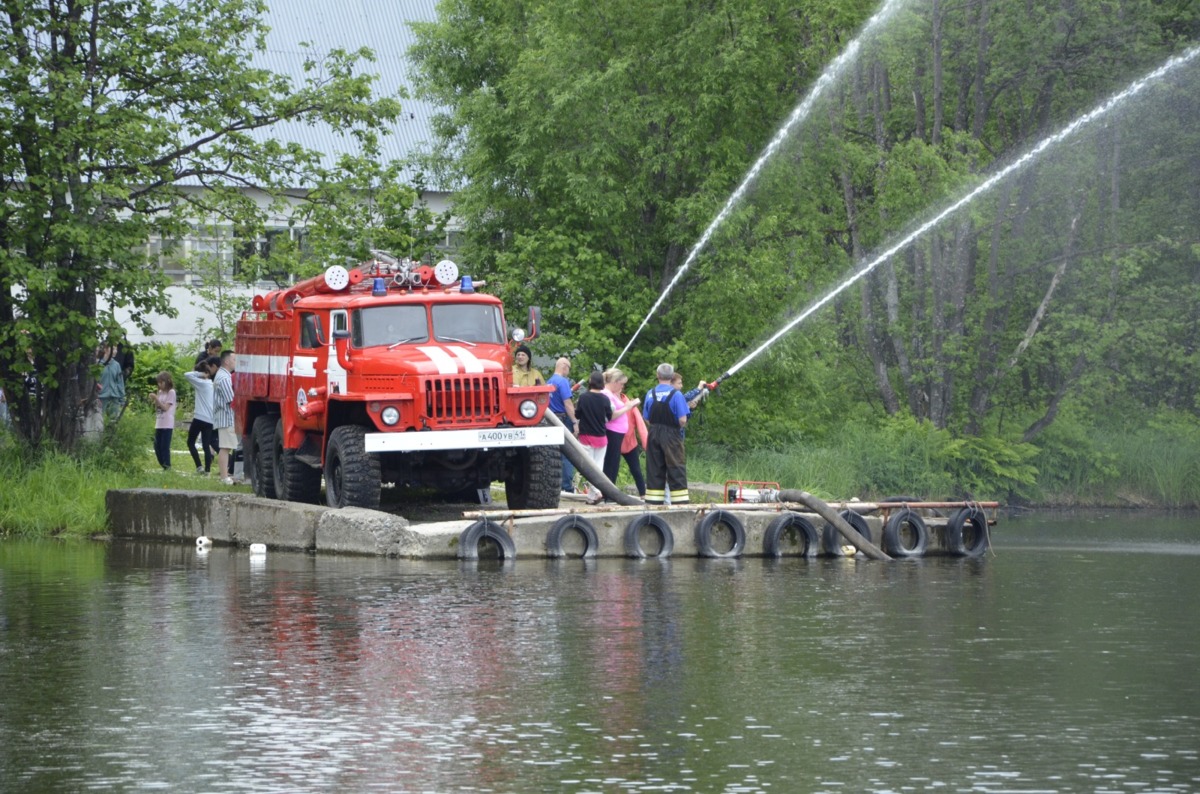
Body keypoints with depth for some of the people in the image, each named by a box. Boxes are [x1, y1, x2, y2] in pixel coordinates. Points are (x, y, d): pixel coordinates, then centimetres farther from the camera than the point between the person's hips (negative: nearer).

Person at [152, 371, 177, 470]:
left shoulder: (171, 392, -6)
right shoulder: (160, 392, 15)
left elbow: (166, 407, -13)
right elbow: (157, 409, 15)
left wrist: (156, 399, -18)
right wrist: (154, 400, -1)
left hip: (167, 425, -7)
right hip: (159, 424, 7)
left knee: (165, 447, -10)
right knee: (157, 447, 6)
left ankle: (167, 466, -4)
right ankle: (164, 466, 15)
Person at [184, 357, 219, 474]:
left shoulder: (201, 383, -9)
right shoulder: (211, 384, 12)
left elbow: (187, 375, -16)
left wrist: (200, 374, -6)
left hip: (200, 418, -6)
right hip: (210, 419, 6)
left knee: (191, 442, 6)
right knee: (206, 445, 7)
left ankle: (199, 467, -6)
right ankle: (207, 469, -1)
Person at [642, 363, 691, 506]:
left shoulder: (650, 394, 2)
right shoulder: (676, 394, -12)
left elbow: (646, 419, 6)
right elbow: (683, 420, -15)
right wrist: (681, 426, 6)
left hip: (653, 435, 4)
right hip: (671, 435, -4)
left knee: (654, 470, 10)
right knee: (676, 469, -1)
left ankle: (653, 501, 11)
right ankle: (680, 501, -5)